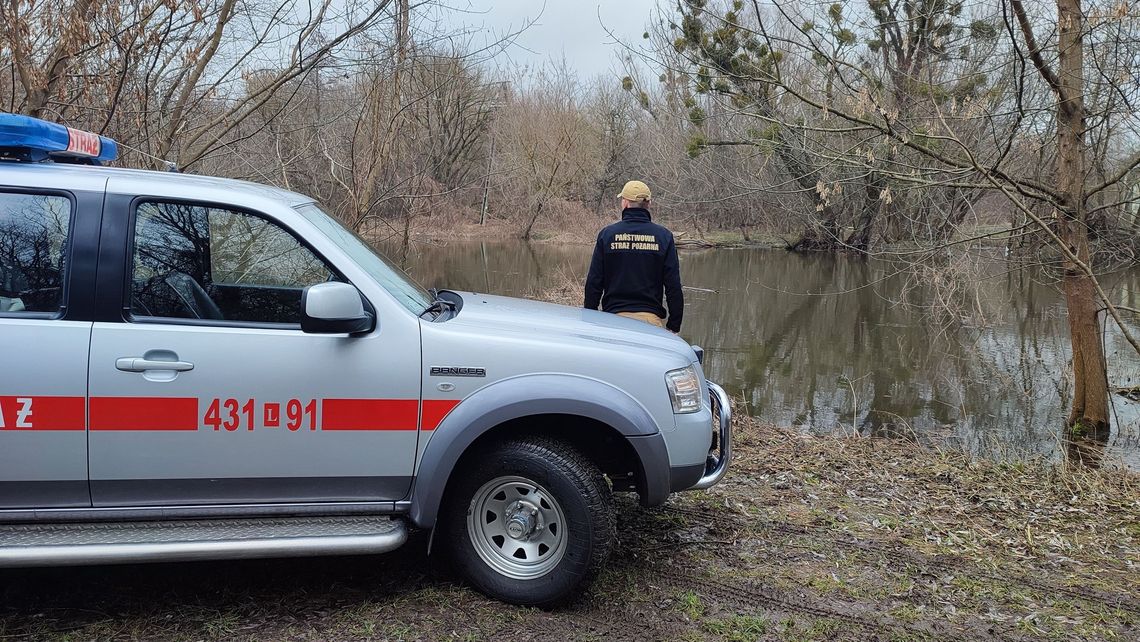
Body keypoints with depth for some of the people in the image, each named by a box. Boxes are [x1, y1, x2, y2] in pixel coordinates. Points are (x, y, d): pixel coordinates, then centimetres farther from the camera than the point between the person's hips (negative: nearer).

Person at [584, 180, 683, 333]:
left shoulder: (607, 234, 1)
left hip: (614, 315, 0)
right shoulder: (664, 236, 2)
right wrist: (674, 325, 7)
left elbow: (594, 282, 2)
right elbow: (673, 286, 0)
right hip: (651, 318, 0)